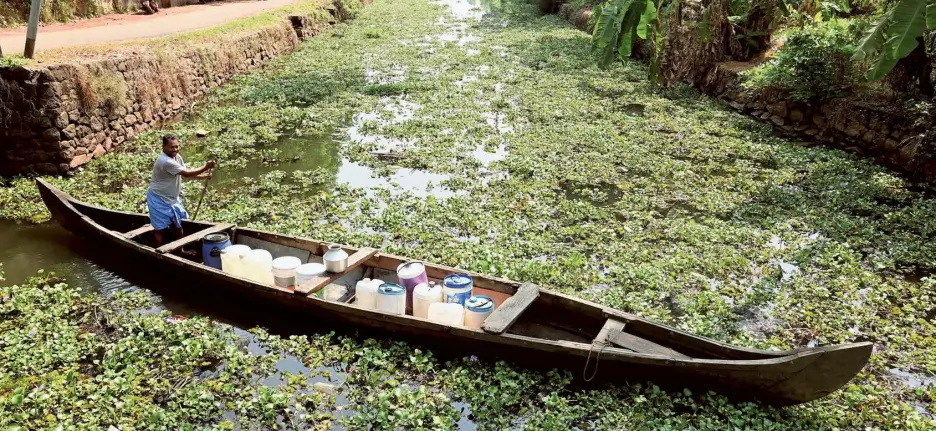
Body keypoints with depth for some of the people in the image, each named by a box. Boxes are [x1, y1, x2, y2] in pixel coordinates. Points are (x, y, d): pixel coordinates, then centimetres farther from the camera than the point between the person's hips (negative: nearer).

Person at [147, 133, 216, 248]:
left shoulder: (177, 157, -1)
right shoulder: (165, 161, -30)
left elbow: (186, 173, 8)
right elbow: (187, 174, -28)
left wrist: (203, 177, -5)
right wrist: (206, 167, -25)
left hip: (172, 198, 9)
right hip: (159, 199, -9)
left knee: (178, 225, 18)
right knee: (160, 229, 0)